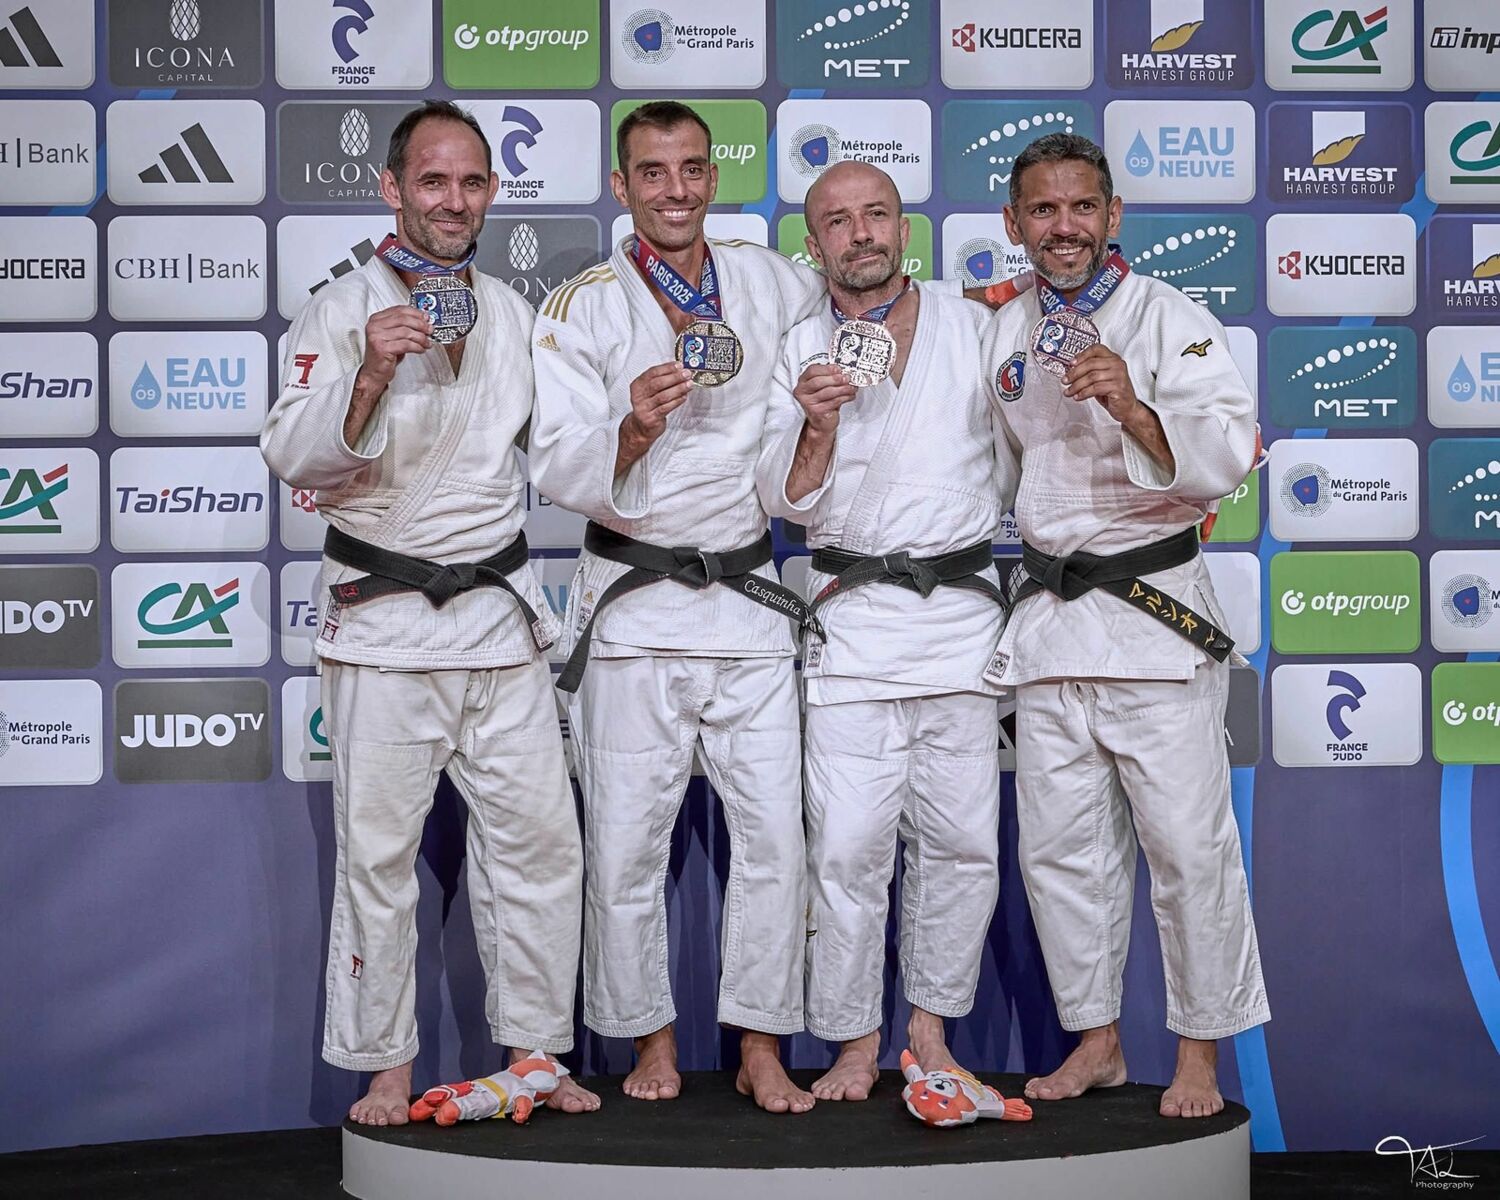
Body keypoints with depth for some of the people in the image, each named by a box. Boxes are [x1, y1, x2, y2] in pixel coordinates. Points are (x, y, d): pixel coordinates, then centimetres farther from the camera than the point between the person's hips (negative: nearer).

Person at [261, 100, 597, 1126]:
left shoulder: (512, 314, 13)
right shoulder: (341, 310, -3)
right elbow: (293, 458, -13)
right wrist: (367, 377, -27)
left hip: (501, 613, 4)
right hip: (385, 619, -4)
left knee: (538, 839, 6)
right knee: (379, 850, 1)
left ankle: (533, 1051, 19)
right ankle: (386, 1069, 13)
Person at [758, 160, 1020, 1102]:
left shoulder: (974, 327, 9)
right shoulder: (799, 352, 5)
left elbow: (1012, 462, 21)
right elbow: (790, 501, -2)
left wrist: (962, 541, 15)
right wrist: (817, 424, -17)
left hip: (963, 609, 2)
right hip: (854, 619, -2)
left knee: (963, 838, 3)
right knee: (849, 843, -7)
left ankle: (932, 1028, 17)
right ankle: (855, 1043, 6)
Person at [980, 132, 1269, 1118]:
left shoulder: (1174, 320, -5)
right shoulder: (1005, 334, 11)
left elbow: (1225, 462, -17)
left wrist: (1136, 410, -32)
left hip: (1155, 607, -5)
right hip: (1048, 617, 6)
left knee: (1187, 842, -4)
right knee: (1061, 845, 10)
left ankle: (1201, 1054, 10)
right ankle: (1096, 1041, 24)